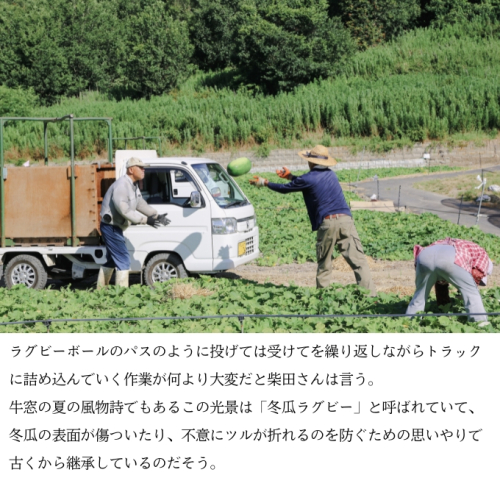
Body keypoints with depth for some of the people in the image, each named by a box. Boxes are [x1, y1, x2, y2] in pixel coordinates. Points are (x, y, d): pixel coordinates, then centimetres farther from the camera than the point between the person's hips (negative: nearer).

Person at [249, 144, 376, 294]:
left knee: (324, 264, 11)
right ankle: (370, 295, -12)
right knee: (358, 260, -4)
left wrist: (265, 182, 31)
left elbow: (285, 189, 16)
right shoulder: (331, 175, 19)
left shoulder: (308, 179, 2)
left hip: (327, 223, -3)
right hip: (345, 219, 4)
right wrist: (290, 176, 41)